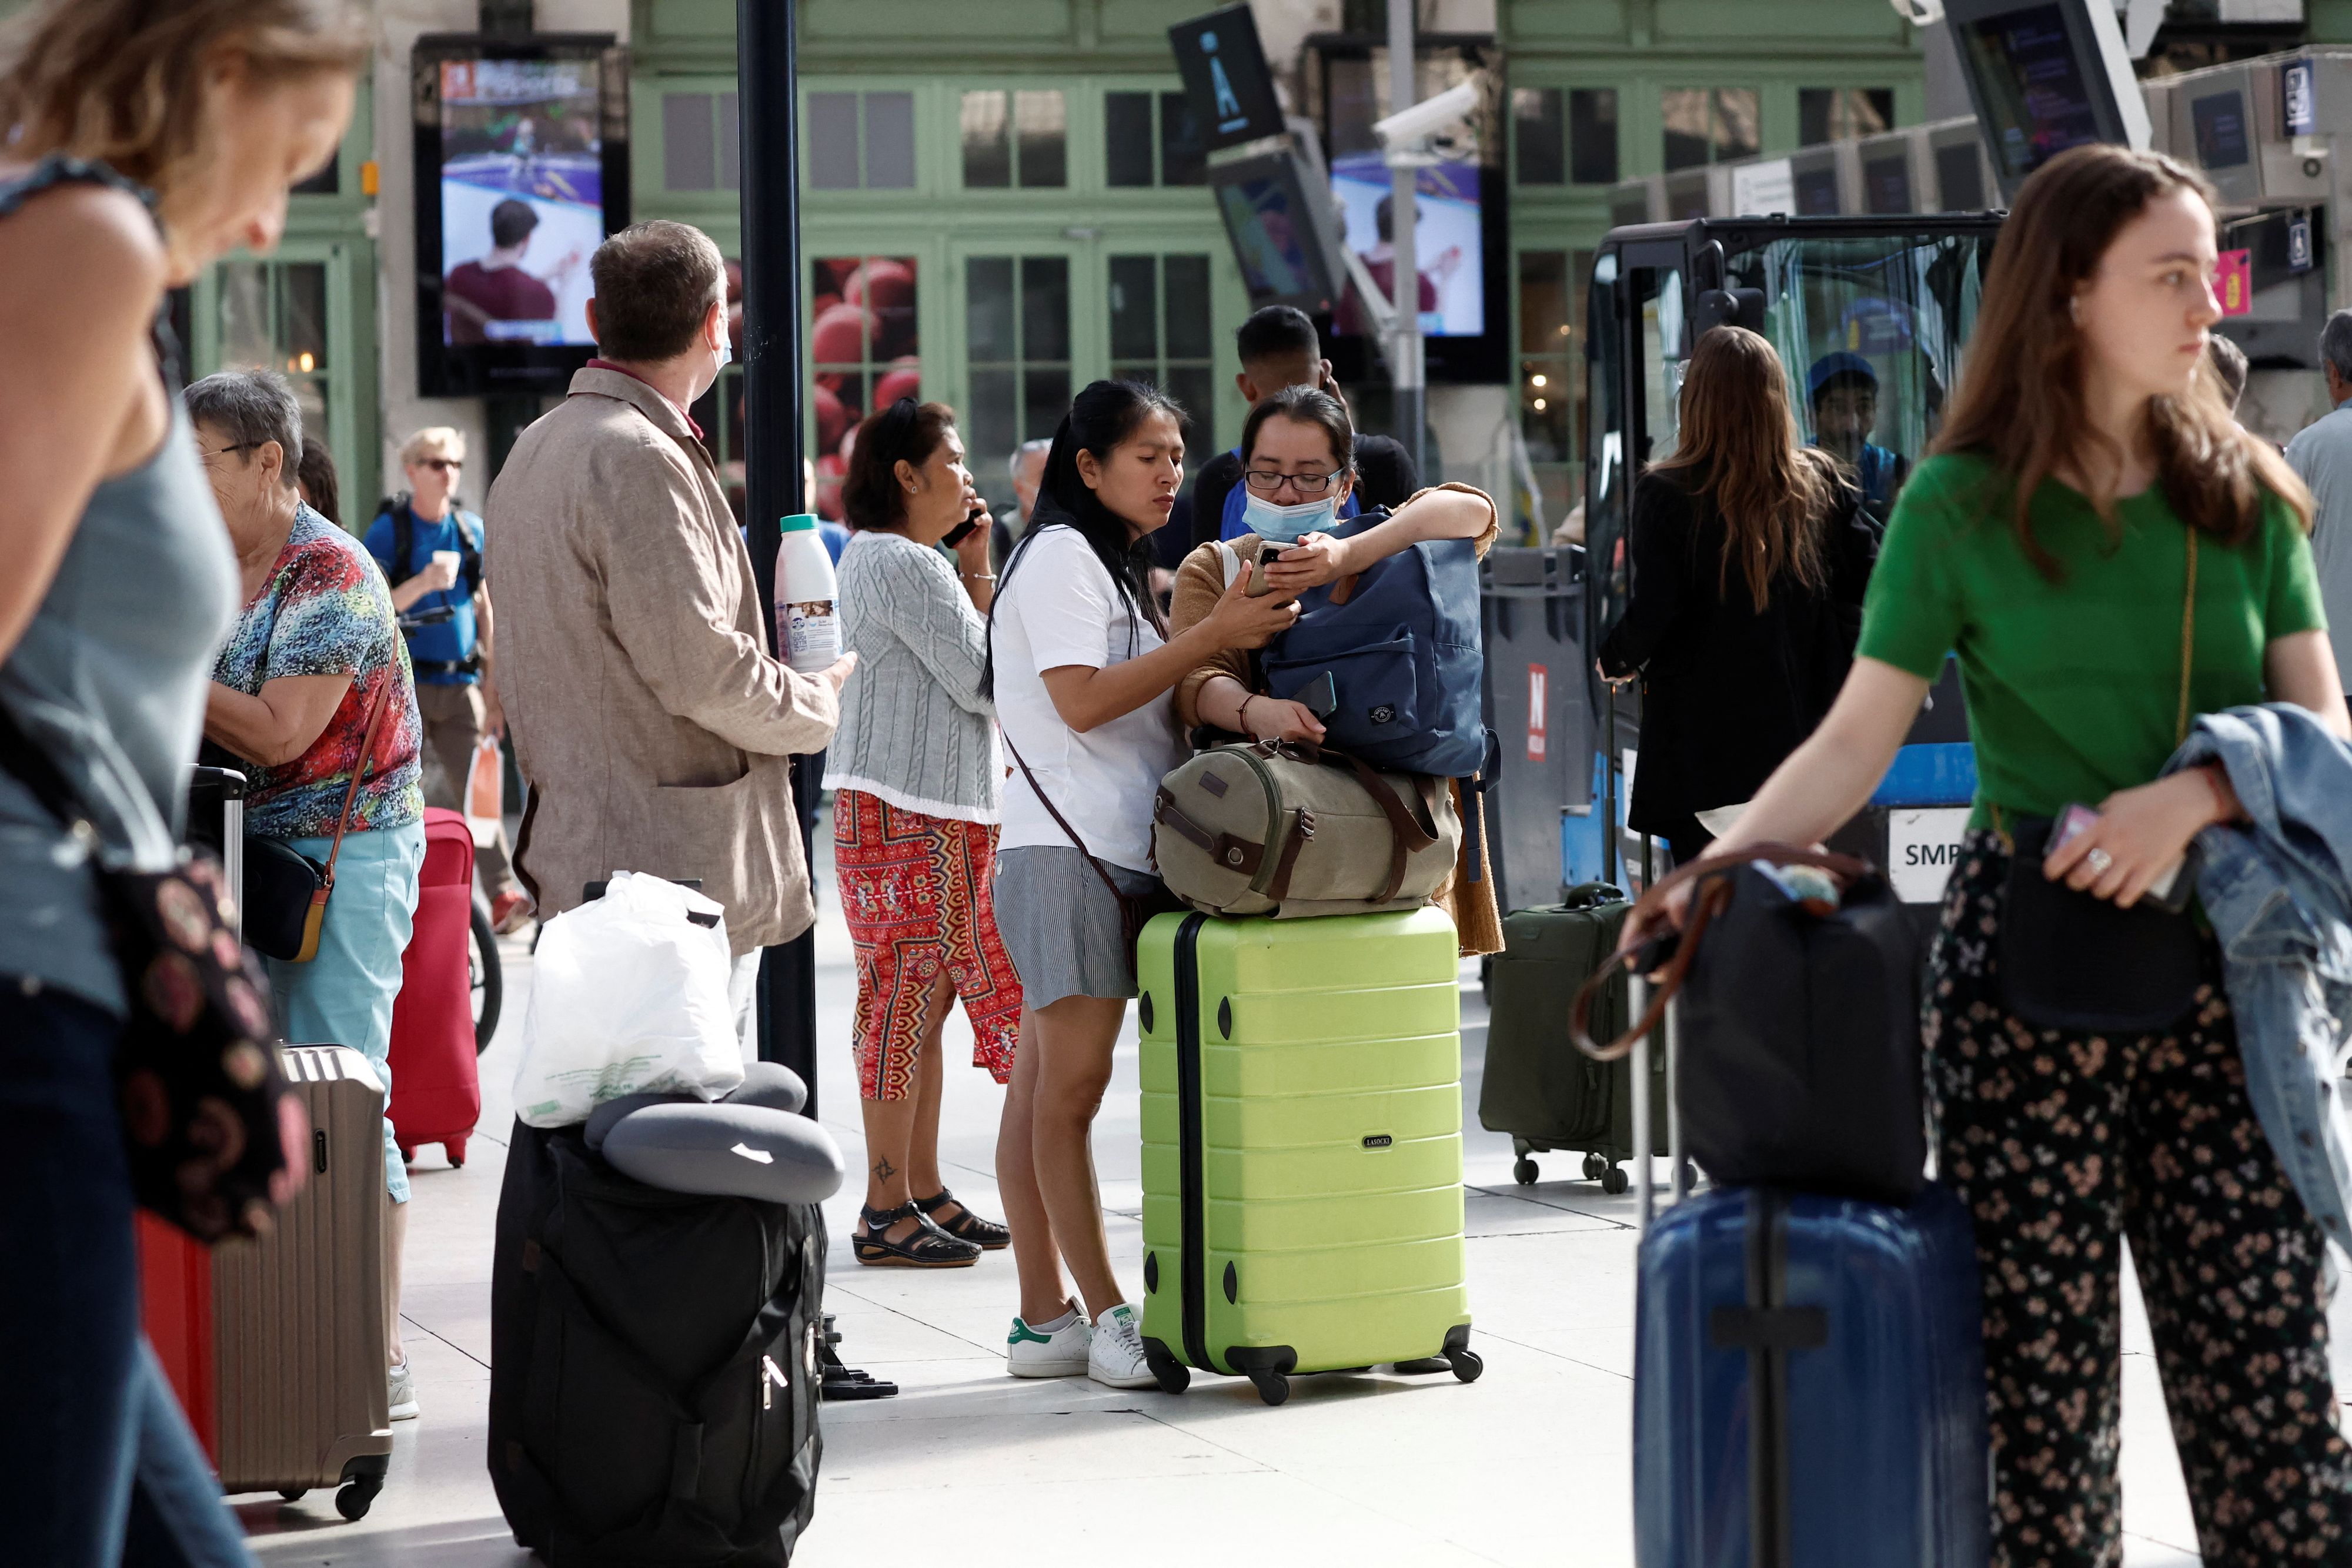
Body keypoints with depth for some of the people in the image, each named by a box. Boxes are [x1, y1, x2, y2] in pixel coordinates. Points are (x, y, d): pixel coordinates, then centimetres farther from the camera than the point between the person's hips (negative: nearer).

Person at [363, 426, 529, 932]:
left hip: (460, 683, 3)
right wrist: (420, 585, -22)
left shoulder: (472, 531, 13)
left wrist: (492, 691, 14)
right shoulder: (388, 531, 0)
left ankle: (501, 893, -17)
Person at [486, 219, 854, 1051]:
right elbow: (698, 668, -19)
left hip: (583, 849, 10)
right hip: (679, 858, -10)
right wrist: (818, 702, -1)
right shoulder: (639, 461, -16)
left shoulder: (538, 449, 18)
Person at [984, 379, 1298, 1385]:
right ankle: (1107, 1318, -10)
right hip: (1066, 849, -10)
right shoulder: (1061, 555, -5)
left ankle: (1044, 1318, 6)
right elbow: (1083, 700, -15)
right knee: (1071, 1079, -9)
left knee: (1048, 1081, 8)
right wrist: (1211, 636, -17)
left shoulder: (1120, 569, 25)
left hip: (1117, 850, 10)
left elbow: (1162, 695, 24)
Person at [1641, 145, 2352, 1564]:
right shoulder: (1961, 508, 0)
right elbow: (1858, 740, -2)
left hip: (2226, 964, 2)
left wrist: (2192, 795, -16)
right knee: (2047, 1358, 0)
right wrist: (1723, 863, -17)